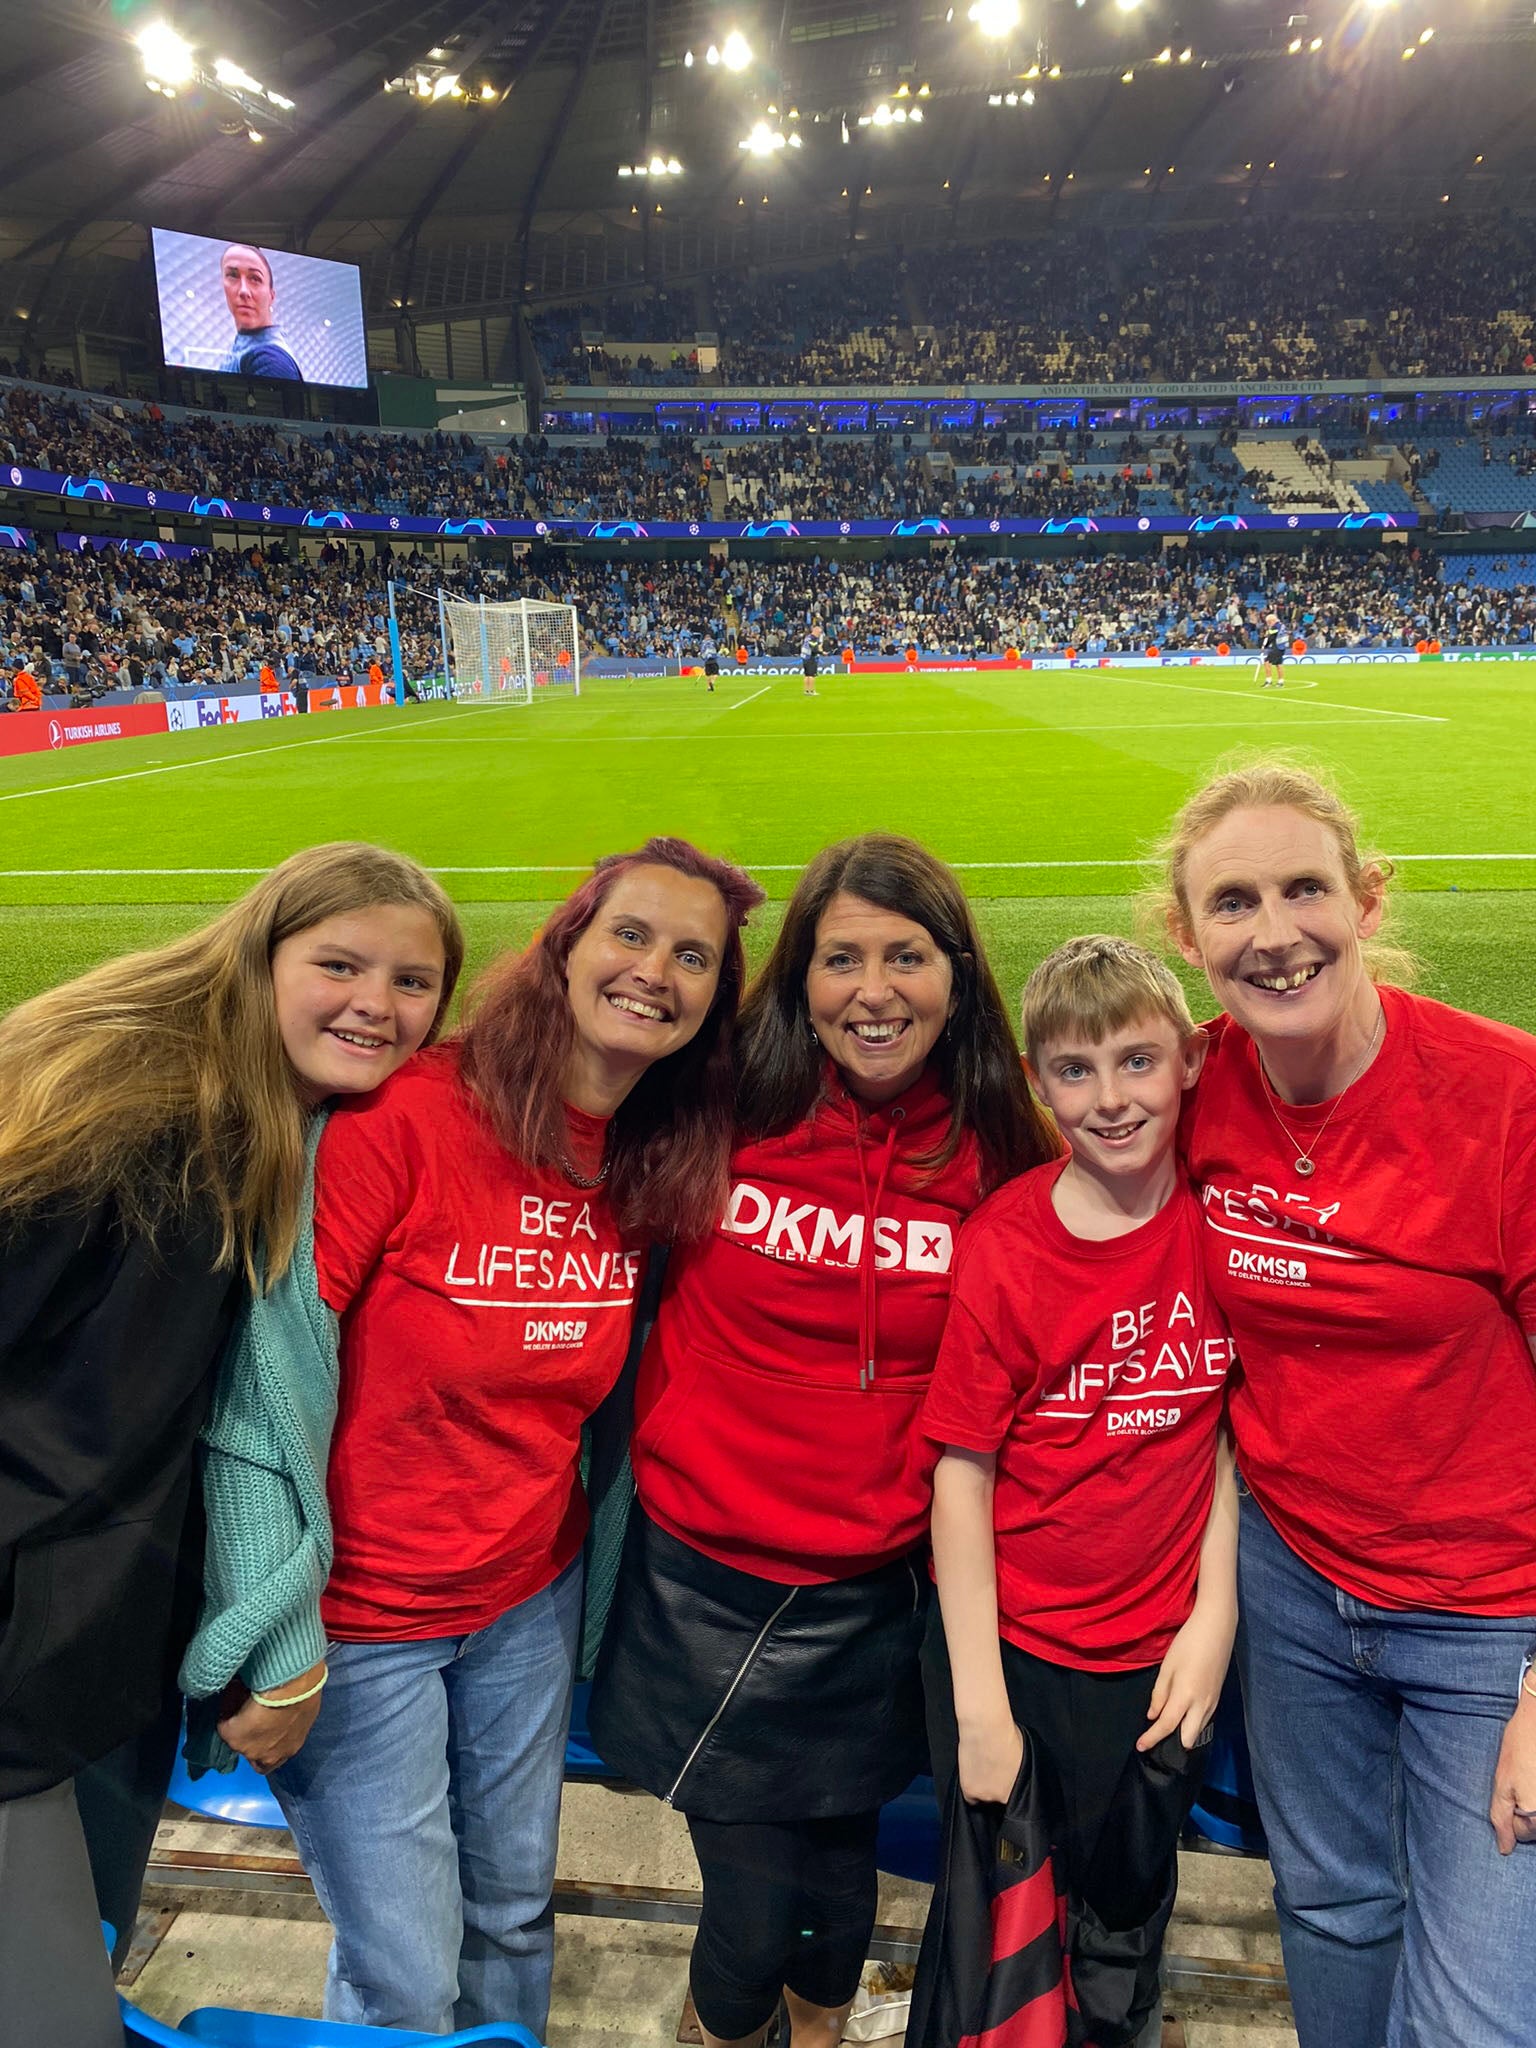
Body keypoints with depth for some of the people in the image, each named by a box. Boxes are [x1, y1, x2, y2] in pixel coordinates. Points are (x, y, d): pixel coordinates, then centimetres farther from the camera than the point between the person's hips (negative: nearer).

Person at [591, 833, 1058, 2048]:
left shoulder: (1006, 1163, -8)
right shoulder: (723, 1119, -12)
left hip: (876, 1591, 2)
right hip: (706, 1579, -1)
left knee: (840, 1868, 20)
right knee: (752, 1911, 7)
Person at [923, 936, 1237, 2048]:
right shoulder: (1002, 1246, -17)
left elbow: (1233, 1422, -1)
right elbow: (962, 1468, -13)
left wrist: (1216, 1612, -5)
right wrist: (980, 1700, -12)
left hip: (1160, 1656, 3)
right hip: (1011, 1641, -2)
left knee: (1126, 1913, 23)